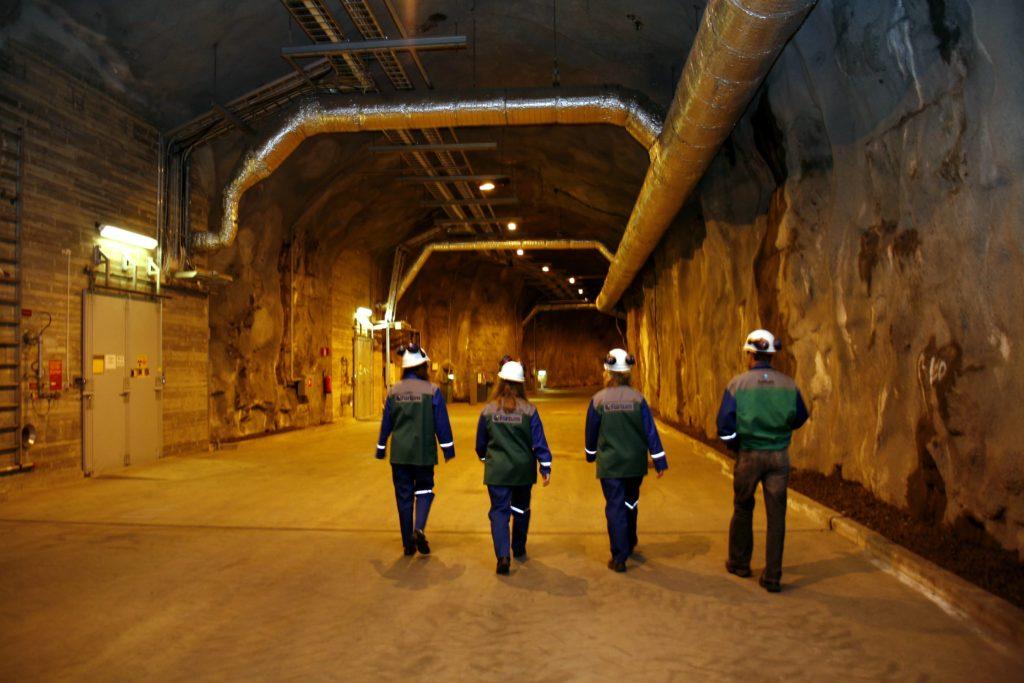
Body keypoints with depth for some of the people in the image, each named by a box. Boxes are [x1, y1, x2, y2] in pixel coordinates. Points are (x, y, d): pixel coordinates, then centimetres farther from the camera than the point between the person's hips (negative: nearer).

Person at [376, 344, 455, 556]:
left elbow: (386, 422, 7)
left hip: (400, 452, 2)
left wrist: (381, 448, 18)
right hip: (424, 451, -2)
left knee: (404, 495, 10)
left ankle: (408, 543, 15)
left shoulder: (393, 391, 0)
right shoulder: (432, 390, -9)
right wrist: (448, 449, 4)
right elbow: (441, 423, -6)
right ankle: (419, 529, -9)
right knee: (424, 490, 15)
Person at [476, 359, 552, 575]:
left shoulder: (488, 410, -5)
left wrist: (485, 458, 26)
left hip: (497, 470, -1)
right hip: (523, 470, 1)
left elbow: (480, 442, 6)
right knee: (521, 509, 19)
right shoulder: (529, 410, -9)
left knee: (499, 511, 2)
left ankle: (503, 556, -14)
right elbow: (539, 441, -8)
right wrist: (545, 467, 0)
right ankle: (519, 551, 35)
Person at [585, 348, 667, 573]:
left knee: (615, 508, 3)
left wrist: (591, 455, 20)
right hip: (635, 463, 2)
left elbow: (591, 432, 2)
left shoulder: (598, 400, -9)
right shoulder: (637, 398, -7)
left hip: (609, 464, -2)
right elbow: (650, 431, -6)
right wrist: (660, 461, 0)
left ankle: (619, 558, 3)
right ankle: (629, 544, 40)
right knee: (630, 503, 22)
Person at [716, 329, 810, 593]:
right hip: (779, 455, 1)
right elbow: (800, 418, 10)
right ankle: (772, 577, 10)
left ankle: (739, 563, 32)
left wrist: (734, 446, 6)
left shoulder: (738, 383, -10)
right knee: (776, 515, 7)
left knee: (742, 510, 17)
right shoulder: (788, 385, -3)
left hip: (748, 455, -1)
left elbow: (725, 425, -11)